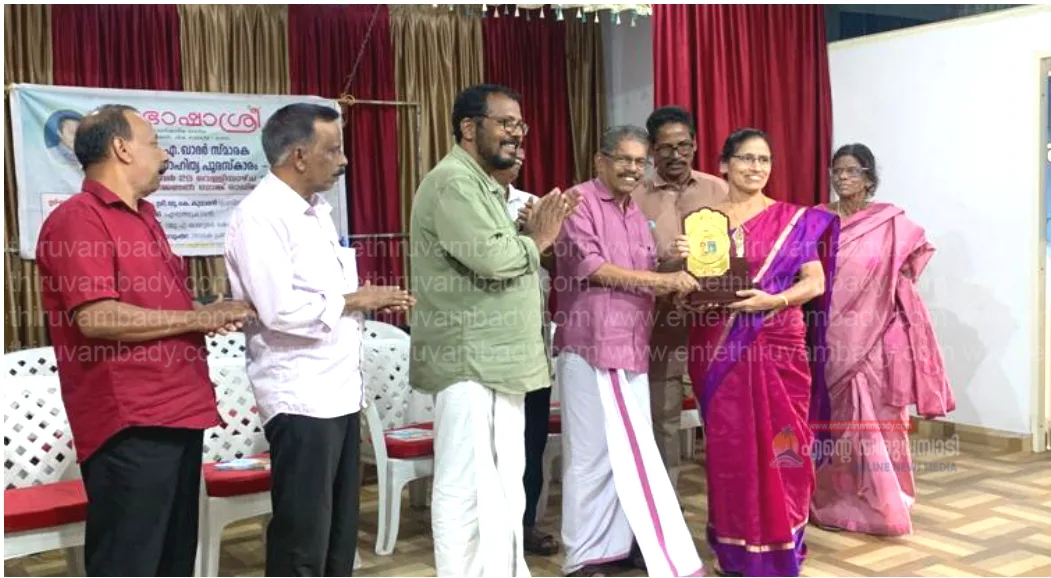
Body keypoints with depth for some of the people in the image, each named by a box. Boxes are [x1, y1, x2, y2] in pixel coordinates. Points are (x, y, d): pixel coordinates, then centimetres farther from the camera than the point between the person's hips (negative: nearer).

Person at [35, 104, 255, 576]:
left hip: (178, 412, 9)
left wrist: (209, 315, 6)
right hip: (129, 425, -9)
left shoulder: (144, 215, 16)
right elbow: (97, 318, -22)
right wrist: (197, 318, -13)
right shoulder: (78, 220, -11)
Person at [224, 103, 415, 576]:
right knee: (302, 538, 0)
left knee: (338, 532, 16)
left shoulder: (317, 210, 14)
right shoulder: (260, 216, -16)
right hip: (300, 397, -9)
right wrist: (355, 300, -14)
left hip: (339, 390, 9)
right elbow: (281, 310, -25)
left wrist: (371, 302, 5)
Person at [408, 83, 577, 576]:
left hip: (495, 360, 11)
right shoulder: (453, 182, -13)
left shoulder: (483, 184, 21)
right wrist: (536, 240, -6)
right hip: (470, 363, -10)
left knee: (503, 484, 15)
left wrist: (533, 232, 3)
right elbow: (491, 258, -24)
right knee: (468, 487, -4)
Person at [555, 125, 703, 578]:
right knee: (593, 452, -3)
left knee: (633, 451, 9)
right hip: (591, 347, -7)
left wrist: (677, 276, 2)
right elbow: (590, 267, -16)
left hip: (632, 348, 7)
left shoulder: (637, 216, 18)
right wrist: (660, 280, -17)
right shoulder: (579, 202, -6)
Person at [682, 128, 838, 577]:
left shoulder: (794, 219, 4)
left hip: (778, 347, -1)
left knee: (779, 444, 0)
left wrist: (773, 299, -17)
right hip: (721, 350, 1)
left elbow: (815, 281, 0)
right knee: (728, 445, 4)